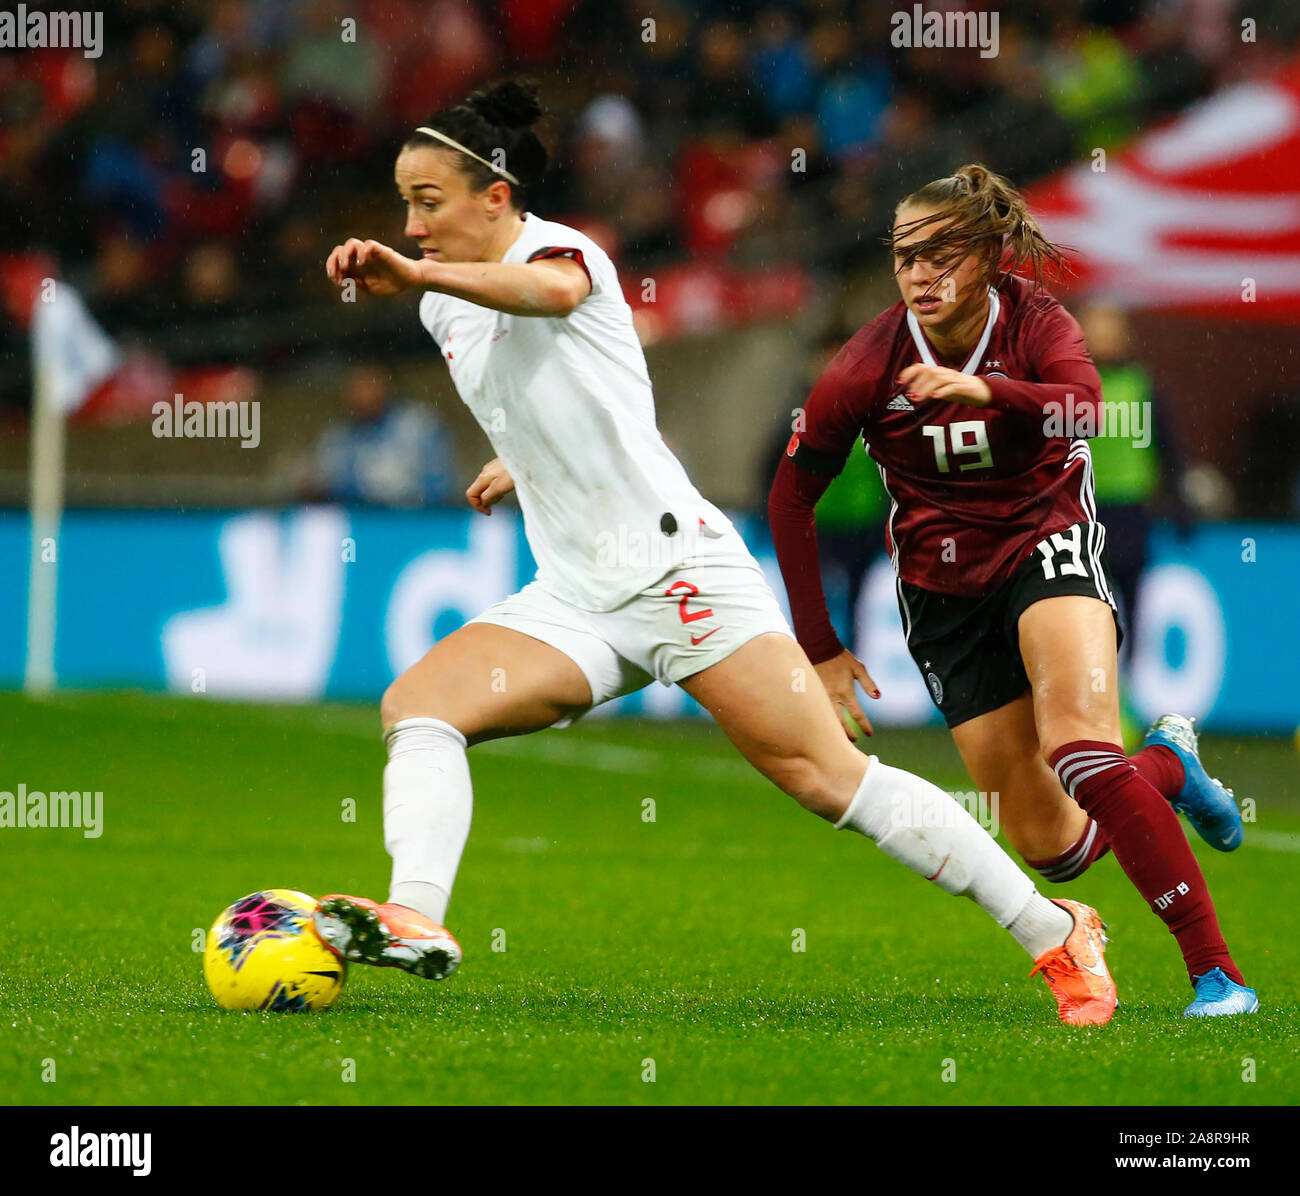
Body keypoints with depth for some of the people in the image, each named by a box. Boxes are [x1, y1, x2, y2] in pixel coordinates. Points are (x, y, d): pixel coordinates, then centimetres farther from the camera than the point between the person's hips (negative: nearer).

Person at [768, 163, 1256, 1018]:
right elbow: (793, 495, 0)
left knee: (1078, 743, -32)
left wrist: (988, 390, -54)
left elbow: (1083, 408, -36)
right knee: (1051, 848, -3)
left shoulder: (1034, 321, -15)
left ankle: (1217, 972, -29)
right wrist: (820, 647, -2)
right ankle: (1167, 763, 33)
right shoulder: (868, 368, -12)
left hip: (1048, 547, -2)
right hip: (943, 588, 2)